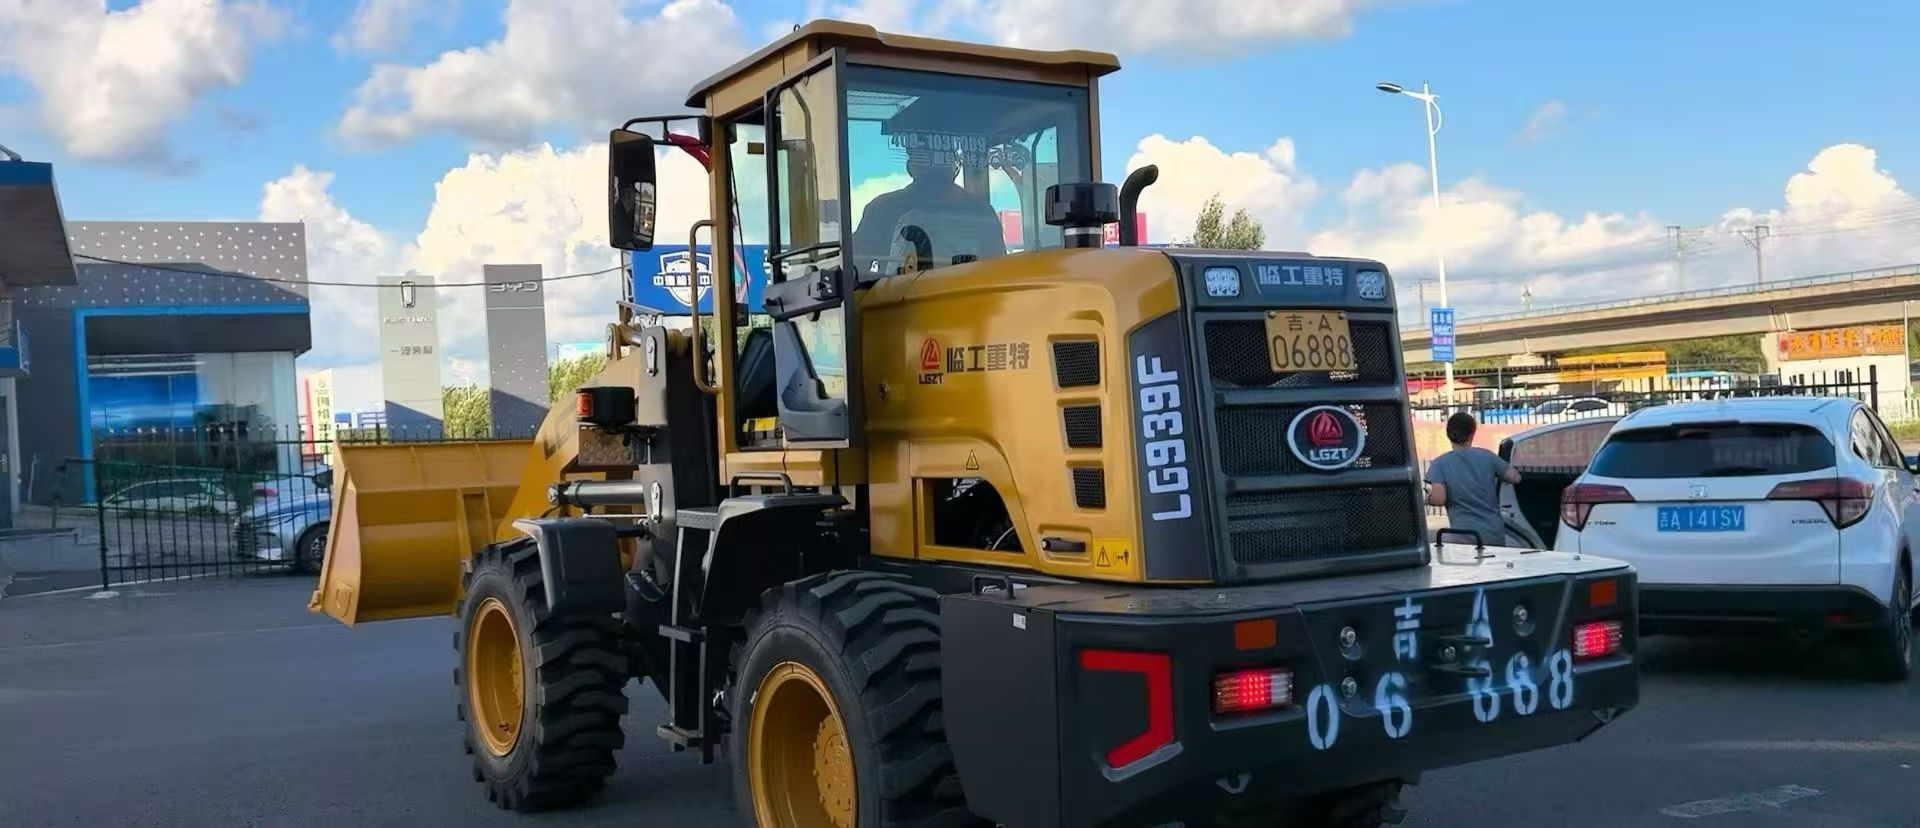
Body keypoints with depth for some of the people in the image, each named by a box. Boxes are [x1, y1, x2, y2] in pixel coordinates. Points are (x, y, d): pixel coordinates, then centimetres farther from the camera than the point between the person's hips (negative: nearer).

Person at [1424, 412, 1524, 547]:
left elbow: (1439, 499, -16)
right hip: (1495, 535, 2)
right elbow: (1515, 478, 12)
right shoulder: (1487, 456, 2)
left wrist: (1428, 498, 7)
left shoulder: (1439, 465, -5)